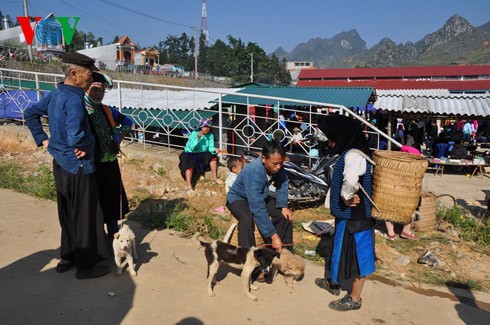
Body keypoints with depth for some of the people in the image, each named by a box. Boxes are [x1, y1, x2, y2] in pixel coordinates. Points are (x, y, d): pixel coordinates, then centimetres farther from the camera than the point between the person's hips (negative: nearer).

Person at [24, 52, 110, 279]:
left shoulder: (55, 94, 6)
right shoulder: (74, 99, -22)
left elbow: (30, 113, 18)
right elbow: (75, 136, -34)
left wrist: (42, 139, 16)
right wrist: (88, 143, -14)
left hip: (60, 164, 9)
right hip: (78, 167, -9)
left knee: (67, 214, 20)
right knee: (86, 216, 4)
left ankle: (66, 257, 34)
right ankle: (85, 266, 17)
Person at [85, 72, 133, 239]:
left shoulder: (107, 110, 7)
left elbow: (127, 122, 22)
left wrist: (119, 139, 12)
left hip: (110, 163, 6)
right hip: (91, 164, -6)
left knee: (113, 199, 17)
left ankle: (113, 233, 35)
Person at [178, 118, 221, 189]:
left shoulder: (210, 135, -6)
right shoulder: (194, 133, -18)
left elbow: (210, 147, -11)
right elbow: (191, 148, -26)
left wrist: (214, 150, -34)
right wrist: (198, 138, -36)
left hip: (202, 154, 5)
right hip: (190, 154, -4)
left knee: (213, 156, -16)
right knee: (189, 164, -31)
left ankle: (214, 177, -8)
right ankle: (189, 185, -45)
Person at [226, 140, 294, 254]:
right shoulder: (252, 172, -39)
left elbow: (282, 185, -2)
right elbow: (258, 208, -41)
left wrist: (283, 206, -18)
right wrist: (274, 236, -41)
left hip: (261, 196, 6)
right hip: (238, 198, -6)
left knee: (285, 215, -9)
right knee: (248, 220, -36)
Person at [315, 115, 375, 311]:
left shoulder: (354, 155, -24)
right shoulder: (348, 153, 8)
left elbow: (351, 180, -44)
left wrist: (346, 197, -27)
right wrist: (346, 198, 3)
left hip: (354, 216, -10)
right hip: (347, 214, 10)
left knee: (355, 255, 5)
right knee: (343, 250, 24)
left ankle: (354, 299, 22)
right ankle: (335, 282, 45)